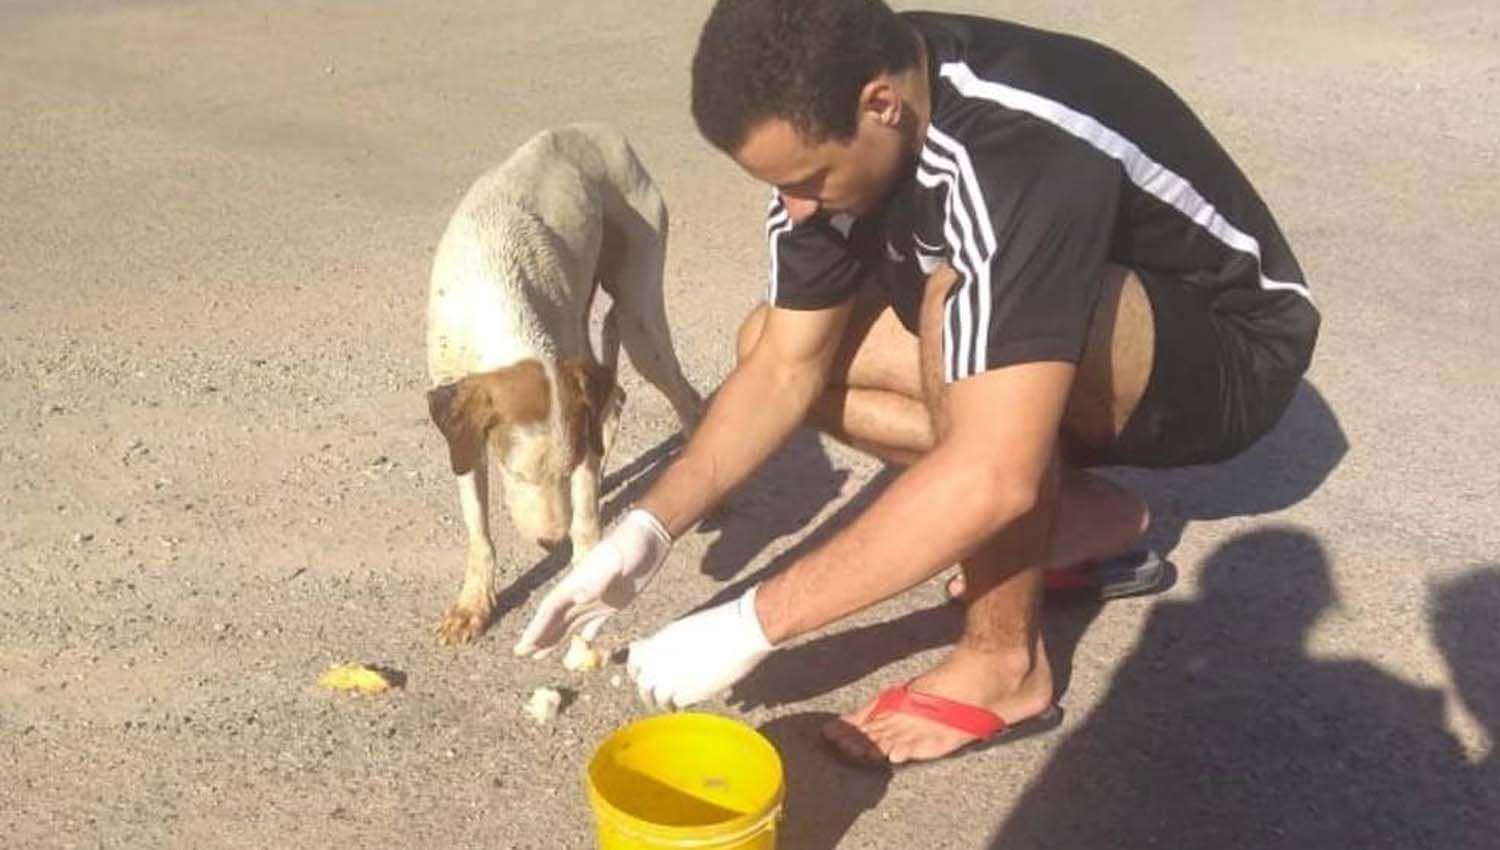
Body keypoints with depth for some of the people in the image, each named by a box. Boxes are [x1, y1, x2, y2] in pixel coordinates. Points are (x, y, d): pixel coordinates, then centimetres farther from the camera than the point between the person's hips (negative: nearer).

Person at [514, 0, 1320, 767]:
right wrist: (648, 527, -18)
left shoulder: (1023, 154, -37)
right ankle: (1079, 517, 4)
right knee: (770, 340, -3)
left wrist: (751, 625, -34)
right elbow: (784, 366, -7)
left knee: (961, 309, -36)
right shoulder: (830, 122, -13)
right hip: (1064, 337, 7)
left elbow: (994, 479, -41)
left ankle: (1006, 661, -15)